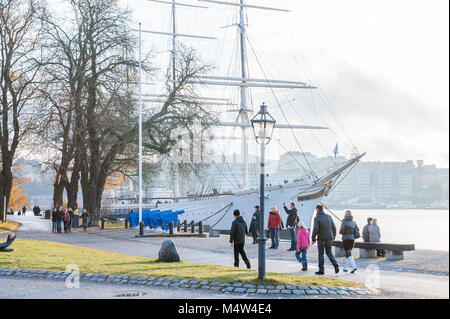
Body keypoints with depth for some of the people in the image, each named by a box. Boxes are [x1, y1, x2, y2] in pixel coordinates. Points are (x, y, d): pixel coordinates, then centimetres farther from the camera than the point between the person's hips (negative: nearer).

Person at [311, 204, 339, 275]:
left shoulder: (317, 218, -11)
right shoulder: (329, 216, 5)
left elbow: (315, 229, -19)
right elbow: (334, 227, 7)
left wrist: (313, 239, -10)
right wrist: (333, 236, 20)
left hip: (321, 238, -4)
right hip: (329, 238, 4)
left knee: (321, 254, 7)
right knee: (329, 252, 16)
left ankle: (321, 270, 10)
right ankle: (335, 264, -5)